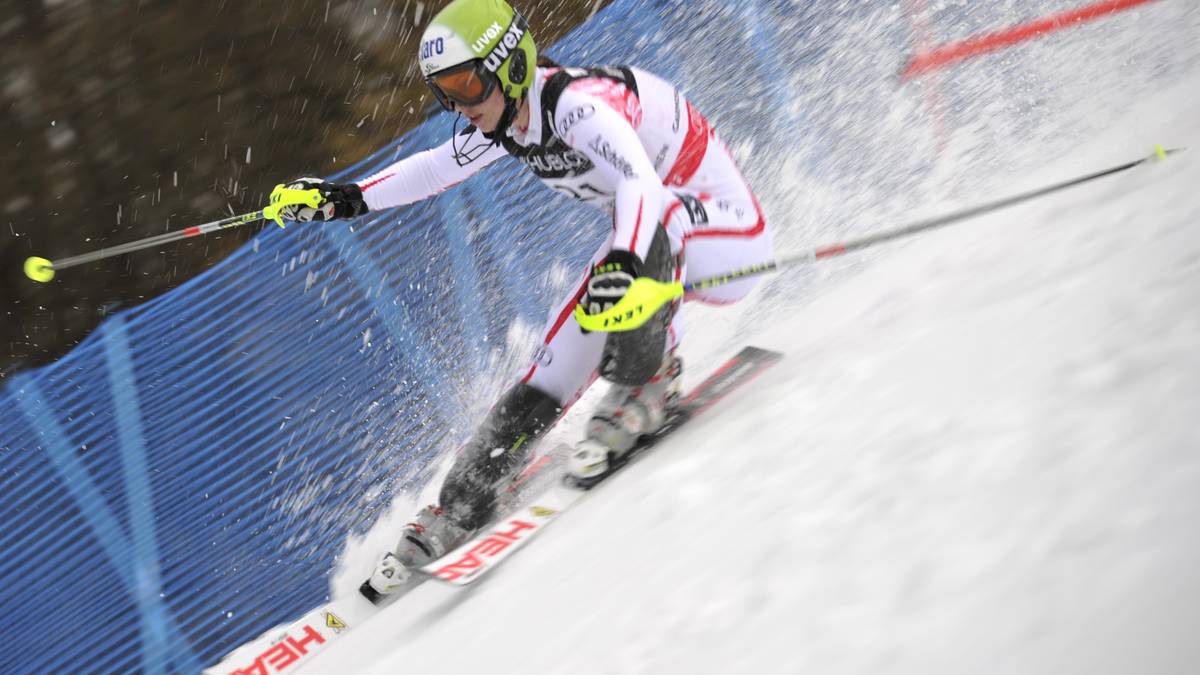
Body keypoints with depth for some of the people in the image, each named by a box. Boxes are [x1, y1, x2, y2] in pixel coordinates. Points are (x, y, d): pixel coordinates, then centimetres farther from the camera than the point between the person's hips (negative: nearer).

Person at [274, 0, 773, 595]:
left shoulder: (578, 103, -31)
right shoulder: (504, 123, -4)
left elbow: (639, 181, -48)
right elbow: (435, 168, 14)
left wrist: (627, 264, -65)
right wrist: (349, 199, 6)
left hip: (722, 222, -8)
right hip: (650, 240, 8)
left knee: (657, 216, -41)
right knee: (549, 376, 1)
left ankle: (647, 389, -25)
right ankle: (456, 513, 9)